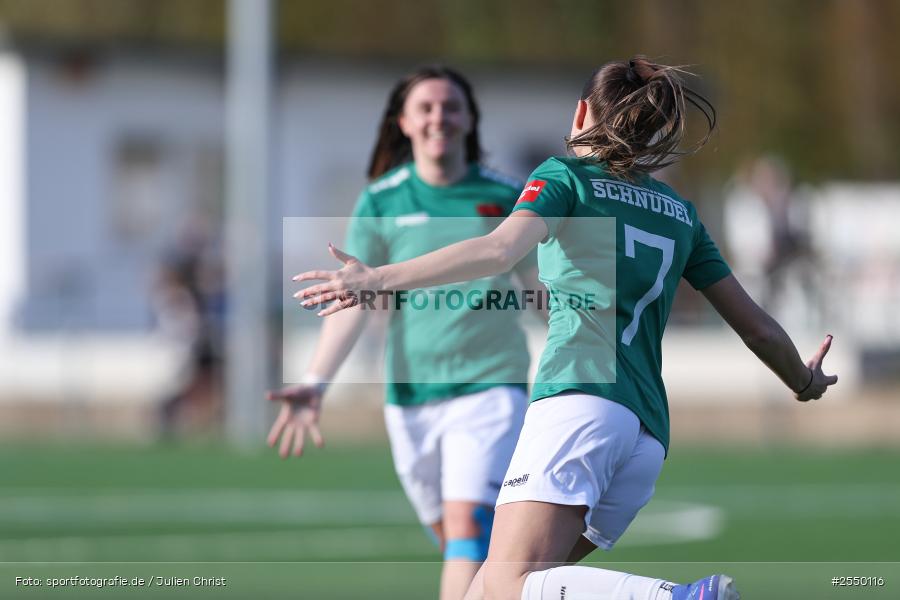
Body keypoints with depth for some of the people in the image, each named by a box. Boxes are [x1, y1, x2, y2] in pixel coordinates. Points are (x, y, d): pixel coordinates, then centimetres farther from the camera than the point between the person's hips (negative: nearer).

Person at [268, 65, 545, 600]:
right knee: (454, 541, 8)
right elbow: (353, 301, -3)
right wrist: (316, 383, -15)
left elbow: (543, 291, 11)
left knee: (468, 527, -18)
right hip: (412, 396, 2)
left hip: (490, 386, -2)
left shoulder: (505, 198, 2)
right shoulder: (381, 204, 2)